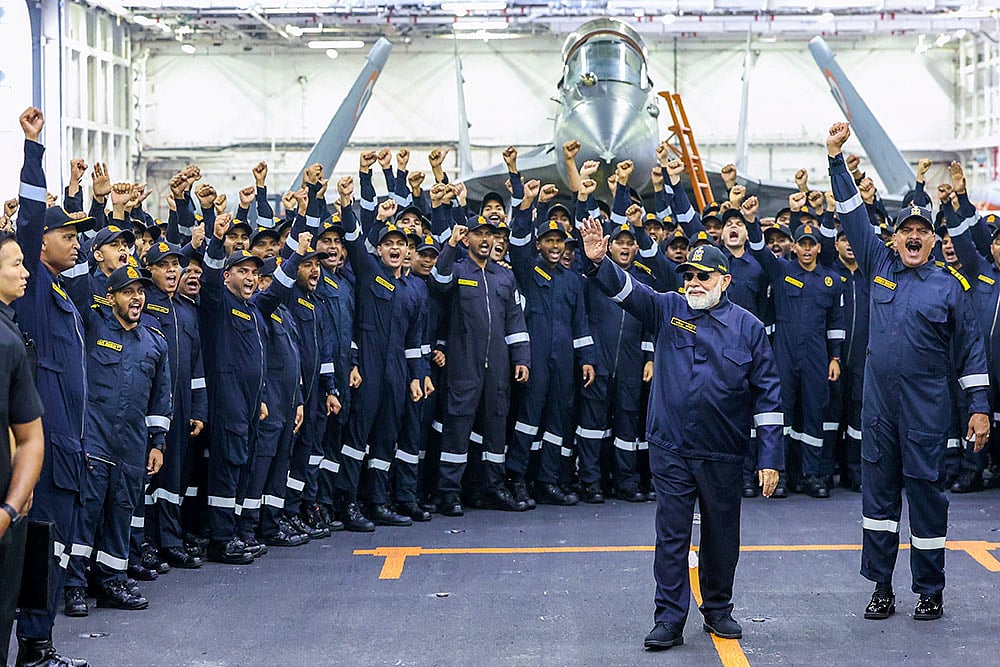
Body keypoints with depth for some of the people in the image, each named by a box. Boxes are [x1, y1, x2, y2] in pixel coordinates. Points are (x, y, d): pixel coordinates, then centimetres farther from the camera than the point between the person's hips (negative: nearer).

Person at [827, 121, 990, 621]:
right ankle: (881, 588, 14)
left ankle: (931, 591, 10)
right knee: (878, 491, 6)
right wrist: (836, 157, 1)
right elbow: (853, 216, 7)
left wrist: (980, 407, -1)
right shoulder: (880, 267, 8)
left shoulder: (947, 287, 1)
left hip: (926, 407, -3)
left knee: (925, 492, 0)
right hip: (879, 402, 3)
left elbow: (970, 348, 4)